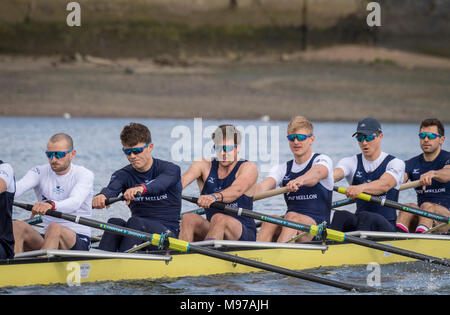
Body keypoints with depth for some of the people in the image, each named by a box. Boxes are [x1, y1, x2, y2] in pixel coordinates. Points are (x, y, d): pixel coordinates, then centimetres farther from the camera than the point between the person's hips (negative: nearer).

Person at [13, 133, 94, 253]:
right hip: (46, 238, 4)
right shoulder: (40, 172, 8)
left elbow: (75, 202, -25)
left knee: (54, 228, -36)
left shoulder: (84, 175, -4)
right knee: (16, 226, -23)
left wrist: (51, 205, -46)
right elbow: (18, 187, -13)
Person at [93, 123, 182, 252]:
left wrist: (141, 188, -54)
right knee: (114, 223, -26)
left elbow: (161, 183, -30)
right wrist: (101, 196, -45)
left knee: (136, 222, -32)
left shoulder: (171, 170, -4)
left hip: (169, 233, -4)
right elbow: (111, 188, -18)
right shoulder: (124, 175, 6)